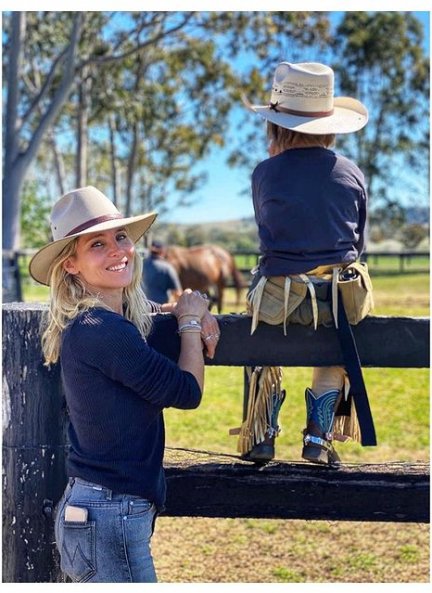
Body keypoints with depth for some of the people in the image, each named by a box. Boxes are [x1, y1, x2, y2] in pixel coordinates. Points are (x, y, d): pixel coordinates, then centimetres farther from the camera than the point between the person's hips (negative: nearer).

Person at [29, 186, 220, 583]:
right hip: (108, 515, -10)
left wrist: (192, 314, 11)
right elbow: (187, 392, -13)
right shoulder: (102, 330, -20)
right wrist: (190, 321, 3)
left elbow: (155, 309, 32)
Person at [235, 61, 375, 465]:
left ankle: (261, 438, 29)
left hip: (278, 299, -1)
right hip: (343, 300, 1)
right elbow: (358, 244, 9)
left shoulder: (265, 174, -4)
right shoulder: (351, 174, 2)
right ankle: (319, 438, 28)